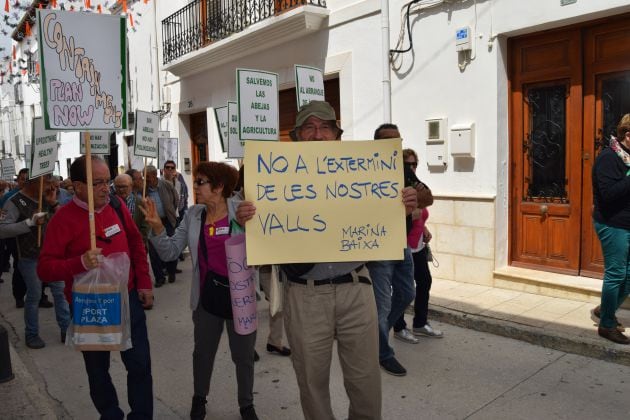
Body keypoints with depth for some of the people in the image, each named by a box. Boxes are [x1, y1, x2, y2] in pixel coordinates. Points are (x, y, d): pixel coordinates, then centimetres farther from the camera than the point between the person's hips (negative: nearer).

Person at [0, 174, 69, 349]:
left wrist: (54, 203, -11)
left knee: (60, 291, 8)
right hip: (30, 259, -5)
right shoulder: (15, 202, -15)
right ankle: (31, 334, 21)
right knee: (34, 296, 3)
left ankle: (66, 329, 19)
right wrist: (30, 222, -29)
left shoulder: (45, 199, 3)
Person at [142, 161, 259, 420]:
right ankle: (199, 399, 49)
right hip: (207, 296, 3)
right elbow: (170, 252, -2)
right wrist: (157, 228, -16)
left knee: (244, 356, 15)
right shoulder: (193, 216, -1)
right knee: (203, 352, 22)